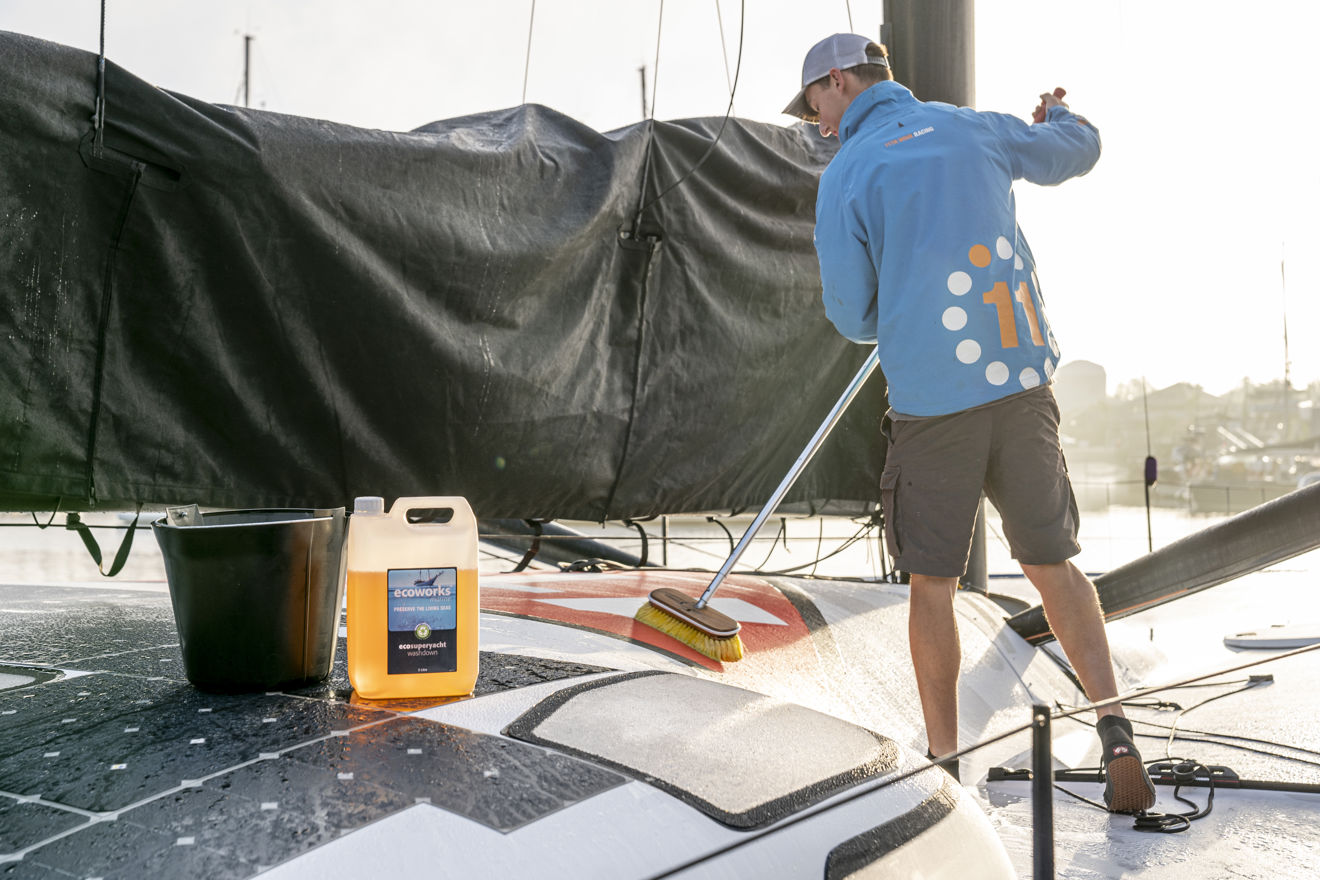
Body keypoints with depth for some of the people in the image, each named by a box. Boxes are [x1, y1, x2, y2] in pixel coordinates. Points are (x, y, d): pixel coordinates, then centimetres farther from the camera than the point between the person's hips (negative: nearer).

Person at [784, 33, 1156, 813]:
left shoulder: (846, 176, -3)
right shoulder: (973, 130, 9)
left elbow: (852, 316, -1)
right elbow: (1077, 152, 27)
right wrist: (1061, 115, 50)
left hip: (932, 402, -4)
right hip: (1023, 382, 4)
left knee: (932, 584, 9)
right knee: (1054, 565, 15)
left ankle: (944, 765, 17)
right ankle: (1119, 740, 10)